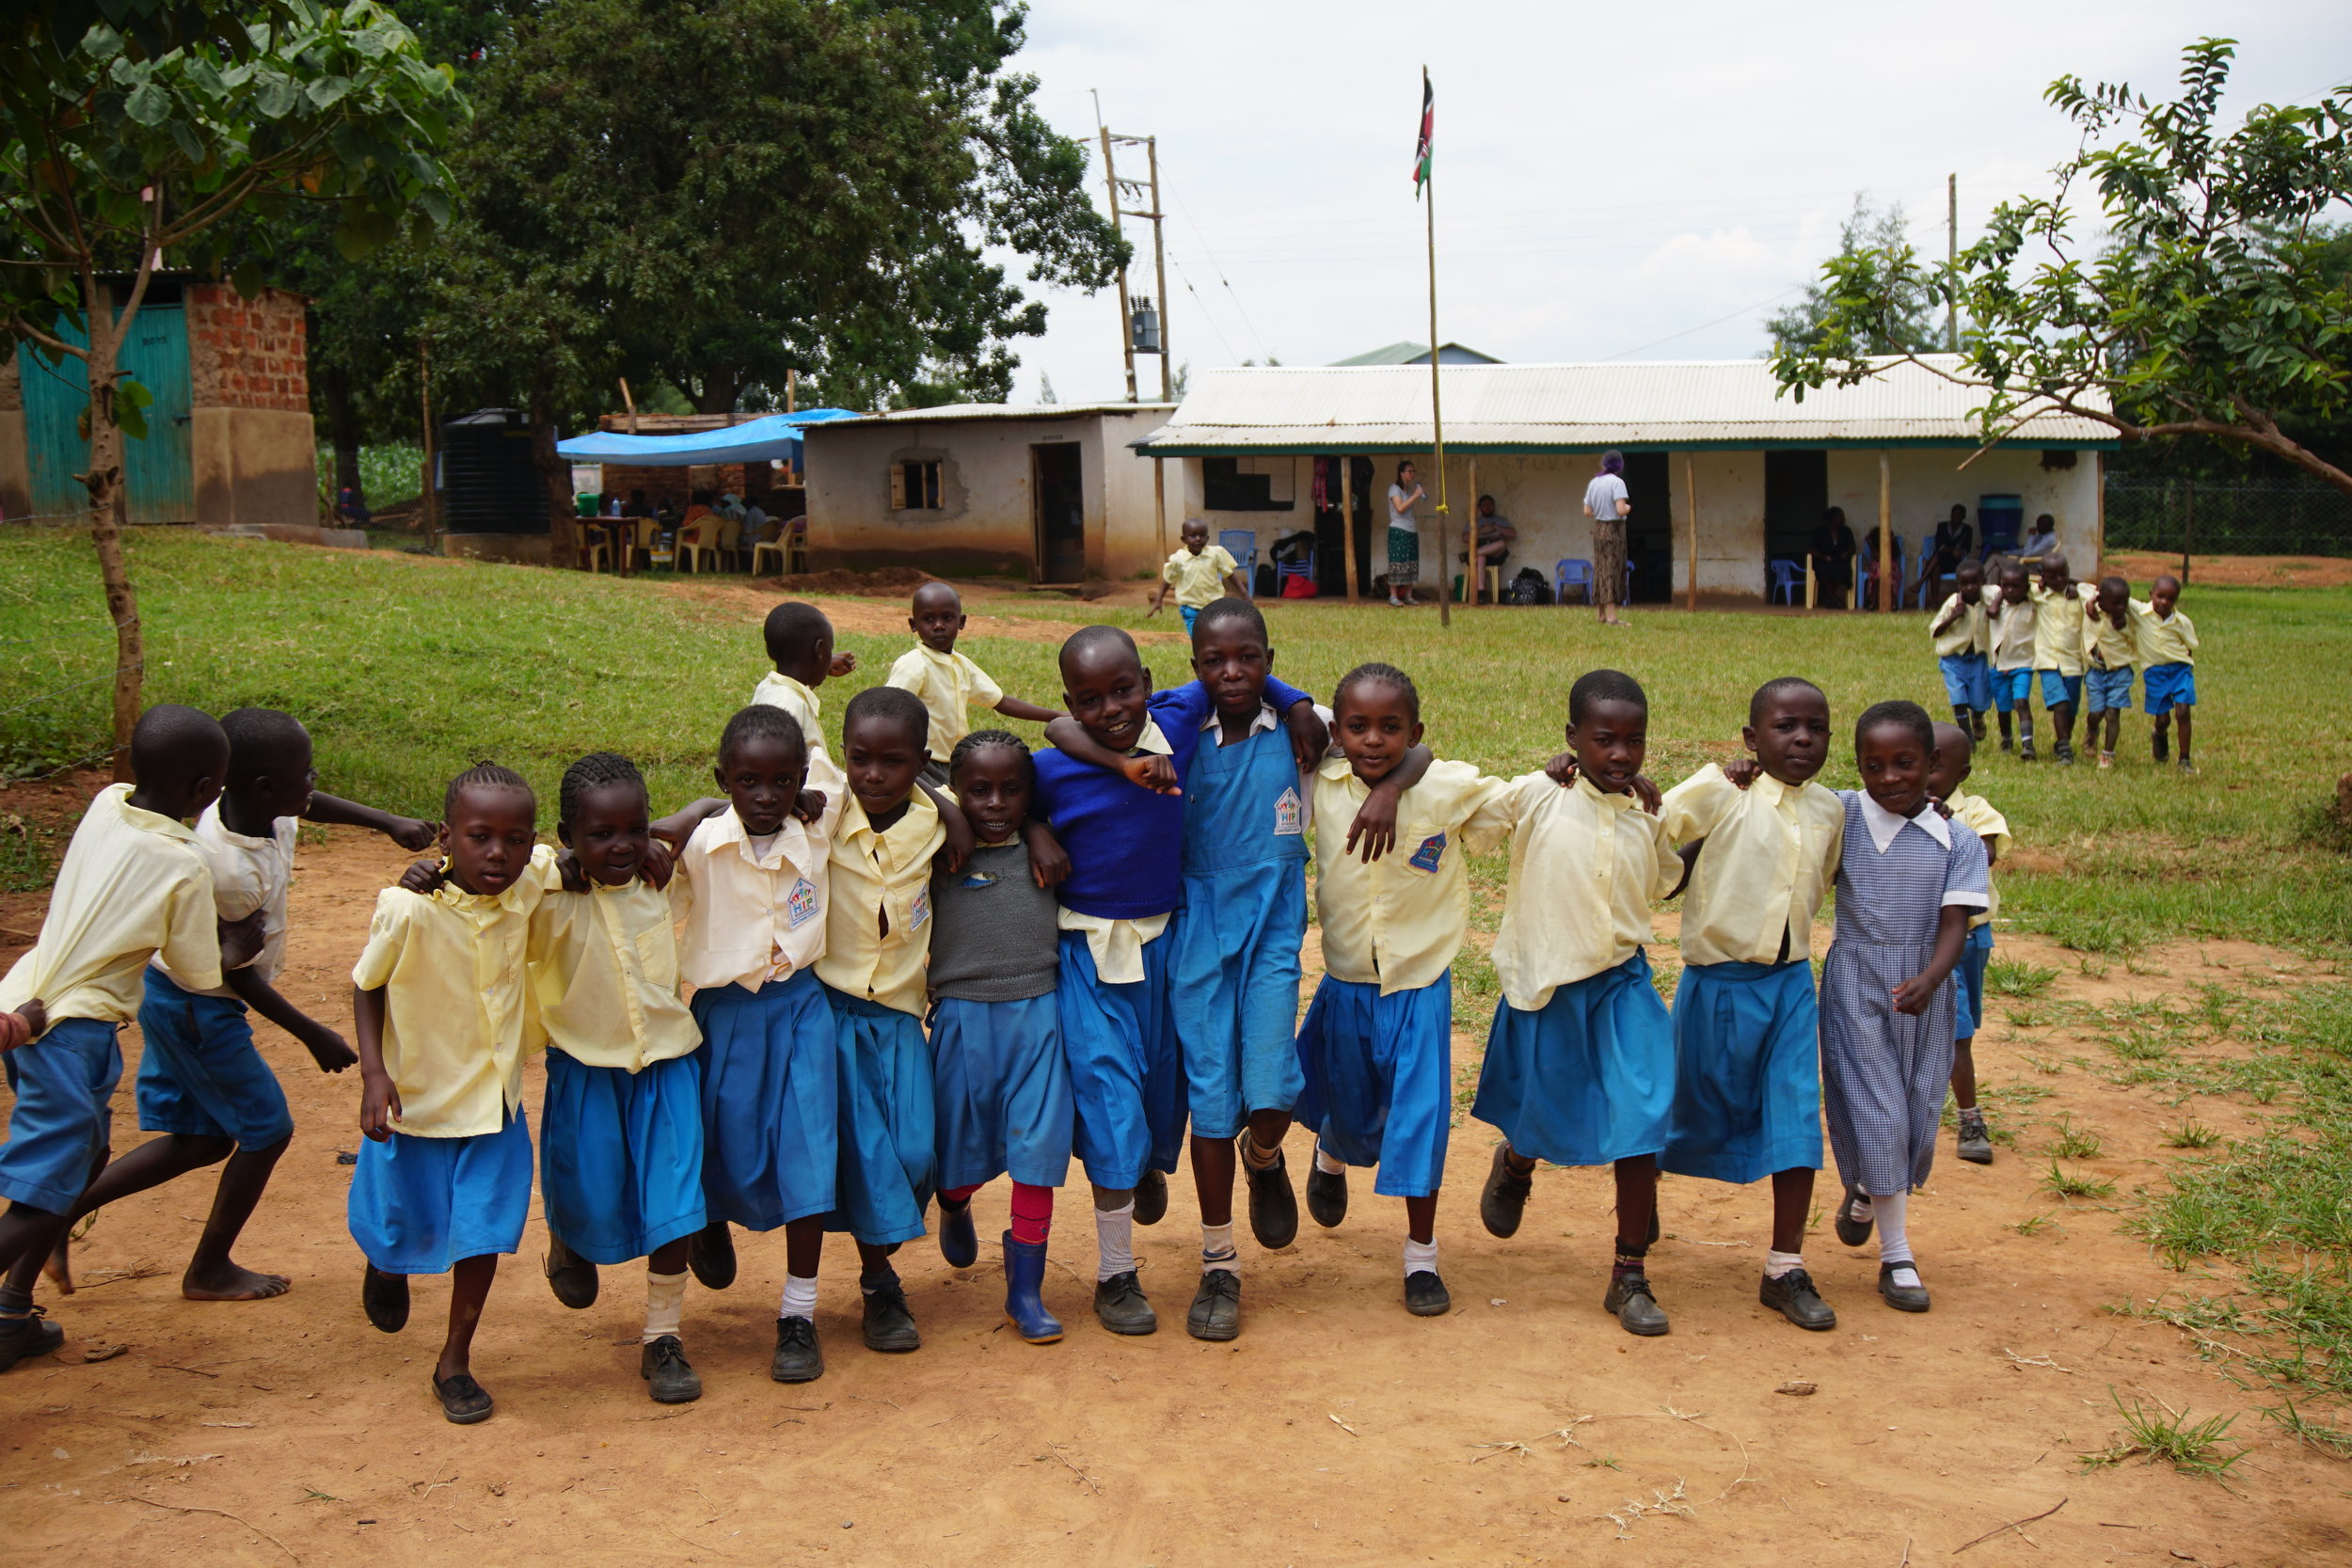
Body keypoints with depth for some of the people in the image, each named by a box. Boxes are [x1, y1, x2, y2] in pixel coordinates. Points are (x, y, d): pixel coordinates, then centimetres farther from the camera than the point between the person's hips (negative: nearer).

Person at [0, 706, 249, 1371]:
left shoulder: (106, 804, 4)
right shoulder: (185, 866, -14)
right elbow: (201, 975, -2)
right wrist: (234, 948, 18)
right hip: (73, 1027, -8)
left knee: (83, 1161, 22)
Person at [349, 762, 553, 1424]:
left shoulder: (529, 887, -14)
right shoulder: (408, 909, -25)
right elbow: (366, 984, -8)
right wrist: (374, 1073, -17)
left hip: (496, 1098, 3)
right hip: (417, 1098, -3)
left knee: (484, 1230, 5)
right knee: (407, 1226, 15)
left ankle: (455, 1361, 24)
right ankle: (387, 1263, 53)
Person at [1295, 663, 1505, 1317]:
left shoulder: (1451, 789, -13)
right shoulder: (1320, 787, -9)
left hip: (1420, 987, -2)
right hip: (1345, 986, 2)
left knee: (1421, 1118, 0)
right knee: (1349, 1113, 20)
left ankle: (1421, 1257, 17)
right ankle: (1330, 1157, 57)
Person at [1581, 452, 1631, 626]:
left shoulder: (1594, 483, 6)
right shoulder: (1617, 482, -14)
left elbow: (1587, 512, 7)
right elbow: (1621, 510, -22)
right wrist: (1628, 507, -2)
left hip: (1598, 528, 7)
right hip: (1614, 528, -7)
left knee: (1600, 569, 13)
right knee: (1613, 570, -5)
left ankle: (1600, 613, 19)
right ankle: (1611, 616, -8)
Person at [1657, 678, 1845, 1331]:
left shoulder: (1830, 811, 5)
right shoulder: (1720, 791, -11)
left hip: (1792, 981, 4)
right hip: (1720, 978, -4)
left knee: (1798, 1122, 1)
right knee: (1700, 1116, 7)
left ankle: (1784, 1271, 9)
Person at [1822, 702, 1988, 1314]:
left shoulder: (1958, 841, -3)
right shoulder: (1841, 815, -5)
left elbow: (1954, 924, -11)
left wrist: (1928, 980, -29)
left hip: (1924, 988, 2)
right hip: (1856, 984, -2)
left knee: (1917, 1114, 10)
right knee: (1876, 1114, -4)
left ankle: (1865, 1191, 42)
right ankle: (1897, 1257, 8)